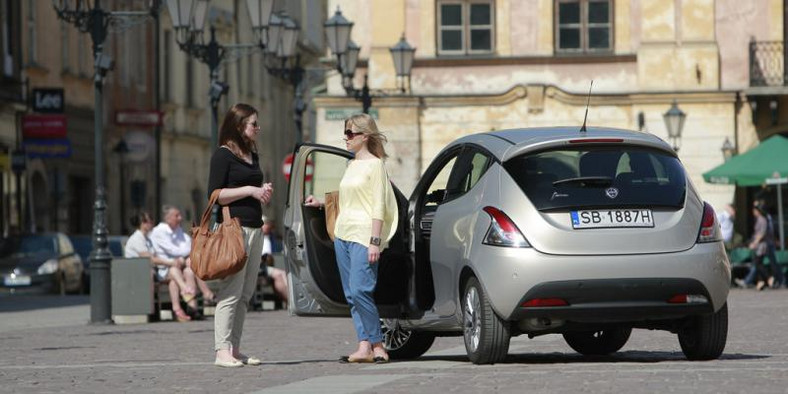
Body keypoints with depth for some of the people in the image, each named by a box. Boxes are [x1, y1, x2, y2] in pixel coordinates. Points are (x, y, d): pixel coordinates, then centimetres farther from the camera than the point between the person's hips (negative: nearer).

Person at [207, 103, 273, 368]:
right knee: (231, 291, -11)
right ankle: (222, 351, -12)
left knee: (245, 293, 5)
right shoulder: (223, 155, -5)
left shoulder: (252, 155, 20)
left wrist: (264, 192, 10)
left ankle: (235, 349, 8)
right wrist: (250, 190, -13)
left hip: (255, 227, 8)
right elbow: (214, 194, -11)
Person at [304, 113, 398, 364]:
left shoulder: (374, 165, -6)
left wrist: (375, 241, -17)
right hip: (343, 233, 9)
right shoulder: (351, 165, 17)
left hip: (363, 234, -9)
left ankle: (378, 346, -9)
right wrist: (320, 203, 16)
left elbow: (378, 206, -11)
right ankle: (364, 346, 2)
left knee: (359, 290, -16)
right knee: (351, 295, 3)